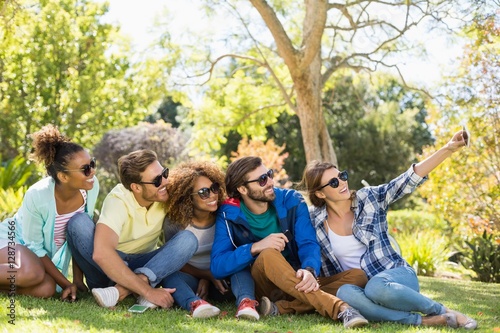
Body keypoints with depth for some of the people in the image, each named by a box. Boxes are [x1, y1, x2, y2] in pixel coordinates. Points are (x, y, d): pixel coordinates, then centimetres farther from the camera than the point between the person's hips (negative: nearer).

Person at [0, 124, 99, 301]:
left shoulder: (91, 186, -21)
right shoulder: (37, 195, -32)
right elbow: (34, 247, -19)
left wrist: (77, 280, -7)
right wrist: (66, 283, -19)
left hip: (49, 249, 5)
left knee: (46, 289, -24)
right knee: (32, 274, -37)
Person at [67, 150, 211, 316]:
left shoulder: (167, 196, -12)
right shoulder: (118, 201, -25)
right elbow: (101, 253, -41)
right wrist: (148, 291, -42)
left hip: (145, 265, 4)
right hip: (110, 268, -3)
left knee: (188, 238, -22)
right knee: (79, 223, -30)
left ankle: (123, 289, -34)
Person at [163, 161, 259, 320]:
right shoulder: (174, 223, -12)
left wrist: (207, 280, -15)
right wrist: (208, 275, -18)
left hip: (221, 281, 1)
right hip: (191, 278, -1)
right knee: (171, 275, -33)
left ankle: (246, 302, -57)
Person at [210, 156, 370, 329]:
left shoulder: (291, 201, -2)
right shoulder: (228, 215, -7)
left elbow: (308, 243, -13)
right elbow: (217, 266, -17)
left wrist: (309, 270, -36)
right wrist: (255, 247, -31)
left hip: (297, 282, 3)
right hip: (262, 286, -3)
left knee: (357, 276, -19)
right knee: (268, 255, -35)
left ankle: (282, 308, -34)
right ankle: (339, 308, -47)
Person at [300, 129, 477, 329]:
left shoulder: (369, 198, -2)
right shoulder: (315, 221, 1)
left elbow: (409, 180, -11)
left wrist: (448, 149, -21)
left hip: (397, 276, -1)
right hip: (358, 286, 1)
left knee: (376, 287, -38)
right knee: (344, 294, -36)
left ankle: (441, 311, -17)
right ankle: (423, 321, -32)